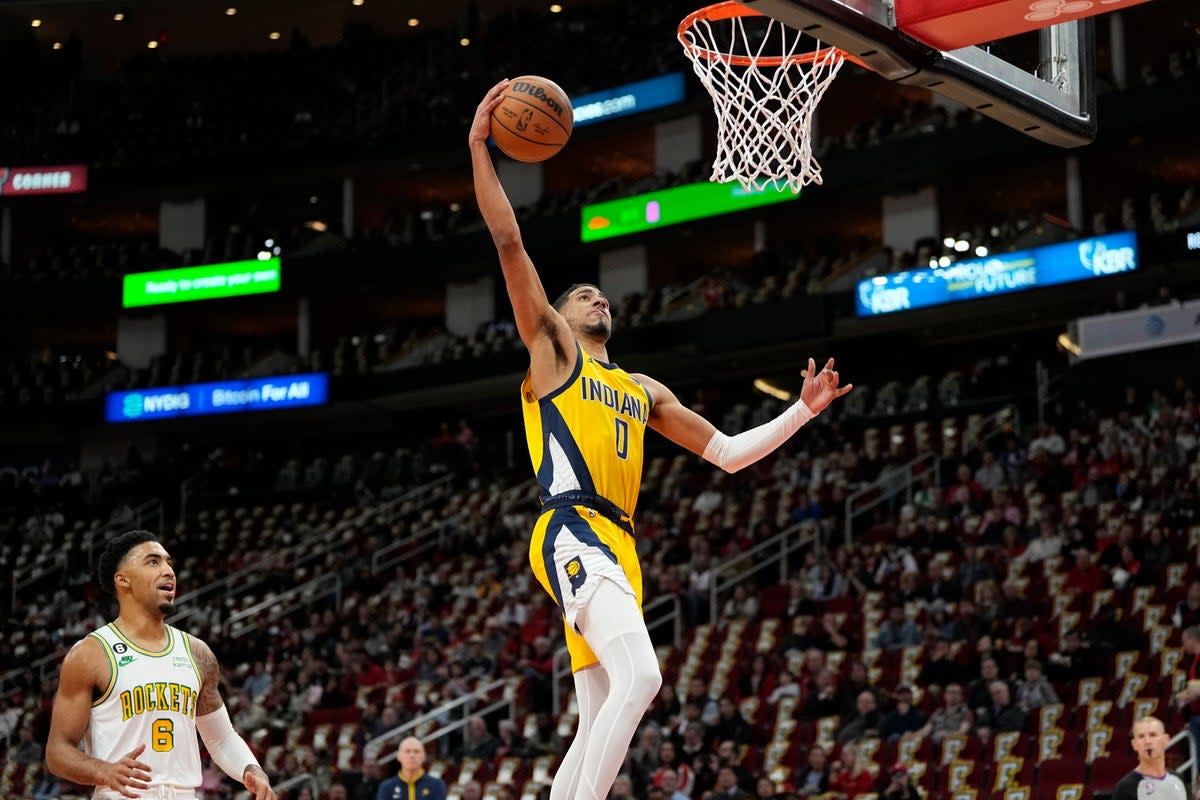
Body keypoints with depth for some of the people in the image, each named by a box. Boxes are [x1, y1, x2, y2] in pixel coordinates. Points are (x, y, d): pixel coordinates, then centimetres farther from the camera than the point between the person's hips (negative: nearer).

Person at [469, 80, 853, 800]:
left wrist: (803, 412, 22)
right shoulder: (550, 349, 12)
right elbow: (509, 243, 3)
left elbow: (728, 453, 29)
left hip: (617, 546, 7)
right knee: (640, 674, -29)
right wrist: (480, 147, -2)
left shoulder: (643, 391, 29)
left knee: (599, 728, 3)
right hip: (572, 532, -7)